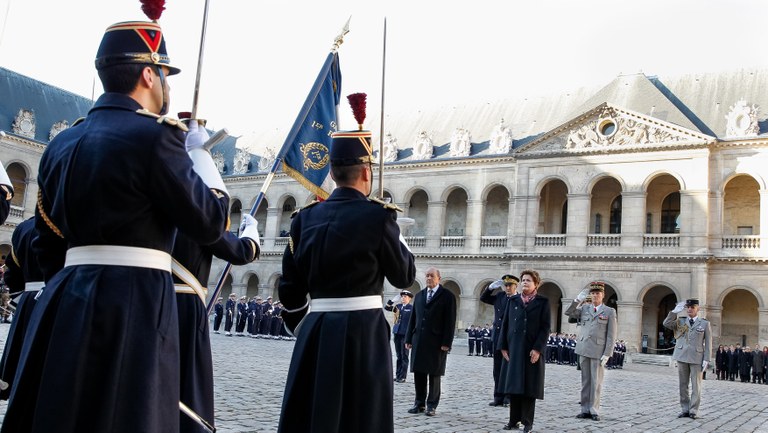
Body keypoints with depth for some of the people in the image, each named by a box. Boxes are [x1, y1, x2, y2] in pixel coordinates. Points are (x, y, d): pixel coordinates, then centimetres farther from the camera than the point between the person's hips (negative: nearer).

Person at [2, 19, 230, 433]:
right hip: (133, 303, -8)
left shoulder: (60, 143, 13)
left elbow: (47, 245, 18)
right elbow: (209, 222, -6)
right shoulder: (155, 134, -10)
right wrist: (199, 152, 7)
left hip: (64, 301, 8)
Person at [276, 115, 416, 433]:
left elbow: (290, 288, 10)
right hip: (364, 331, -4)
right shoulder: (377, 216, -9)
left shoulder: (305, 217, 5)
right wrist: (394, 230, 13)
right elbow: (405, 276, 2)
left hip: (316, 330, 5)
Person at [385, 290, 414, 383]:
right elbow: (386, 307, 9)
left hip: (405, 334, -5)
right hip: (397, 333, 5)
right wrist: (393, 300, -4)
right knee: (398, 356, 11)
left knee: (404, 356, 1)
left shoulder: (412, 308, -5)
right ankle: (398, 375, 18)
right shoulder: (398, 306, 10)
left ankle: (402, 377, 6)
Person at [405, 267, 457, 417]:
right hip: (419, 341, 5)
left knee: (434, 375, 2)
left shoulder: (447, 296, 0)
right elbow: (413, 318, 14)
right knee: (418, 373, 6)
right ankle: (419, 403, 16)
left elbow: (450, 321, -5)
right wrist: (409, 339, 8)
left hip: (436, 342, -4)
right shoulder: (419, 295, 15)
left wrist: (446, 343, -12)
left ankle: (432, 405, 11)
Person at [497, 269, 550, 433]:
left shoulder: (543, 302, 1)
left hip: (532, 351, -3)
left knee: (529, 387, 0)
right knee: (513, 385, 6)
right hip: (513, 350, 3)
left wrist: (538, 349, -14)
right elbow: (505, 324, 9)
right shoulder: (513, 300, 11)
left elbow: (545, 327, -5)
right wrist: (503, 346, 1)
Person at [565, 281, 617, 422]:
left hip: (598, 351, -3)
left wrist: (607, 354, -9)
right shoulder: (584, 308, 11)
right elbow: (568, 313, 3)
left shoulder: (610, 312, 1)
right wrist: (578, 299, -6)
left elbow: (611, 336, -2)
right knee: (585, 381, 8)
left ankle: (594, 411, 7)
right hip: (583, 349, 3)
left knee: (596, 382, 0)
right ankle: (585, 410, 13)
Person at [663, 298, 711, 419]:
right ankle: (685, 409, 14)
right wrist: (675, 311, -7)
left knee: (696, 385, 0)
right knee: (683, 385, 7)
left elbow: (708, 343, 1)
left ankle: (693, 410, 6)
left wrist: (706, 359, -6)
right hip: (682, 357, 3)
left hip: (697, 358, -3)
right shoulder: (680, 321, 10)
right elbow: (666, 324, -5)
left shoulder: (704, 323, 4)